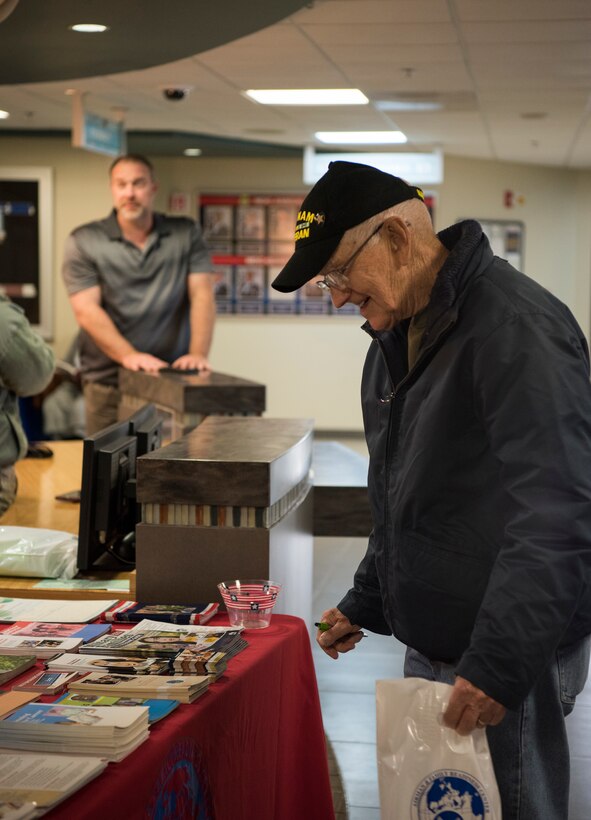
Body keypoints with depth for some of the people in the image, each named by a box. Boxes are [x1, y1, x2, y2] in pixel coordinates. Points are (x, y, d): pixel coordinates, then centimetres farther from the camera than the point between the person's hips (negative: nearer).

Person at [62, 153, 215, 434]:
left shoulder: (186, 234, 7)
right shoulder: (83, 242, 1)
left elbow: (202, 295, -2)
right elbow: (86, 310, -8)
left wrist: (198, 352, -17)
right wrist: (129, 355, -20)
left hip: (173, 376, 1)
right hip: (108, 381, -1)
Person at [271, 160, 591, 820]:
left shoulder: (518, 327, -20)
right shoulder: (396, 334, 12)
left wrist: (499, 665, -28)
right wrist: (364, 605, 23)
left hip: (505, 664, -9)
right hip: (428, 647, 9)